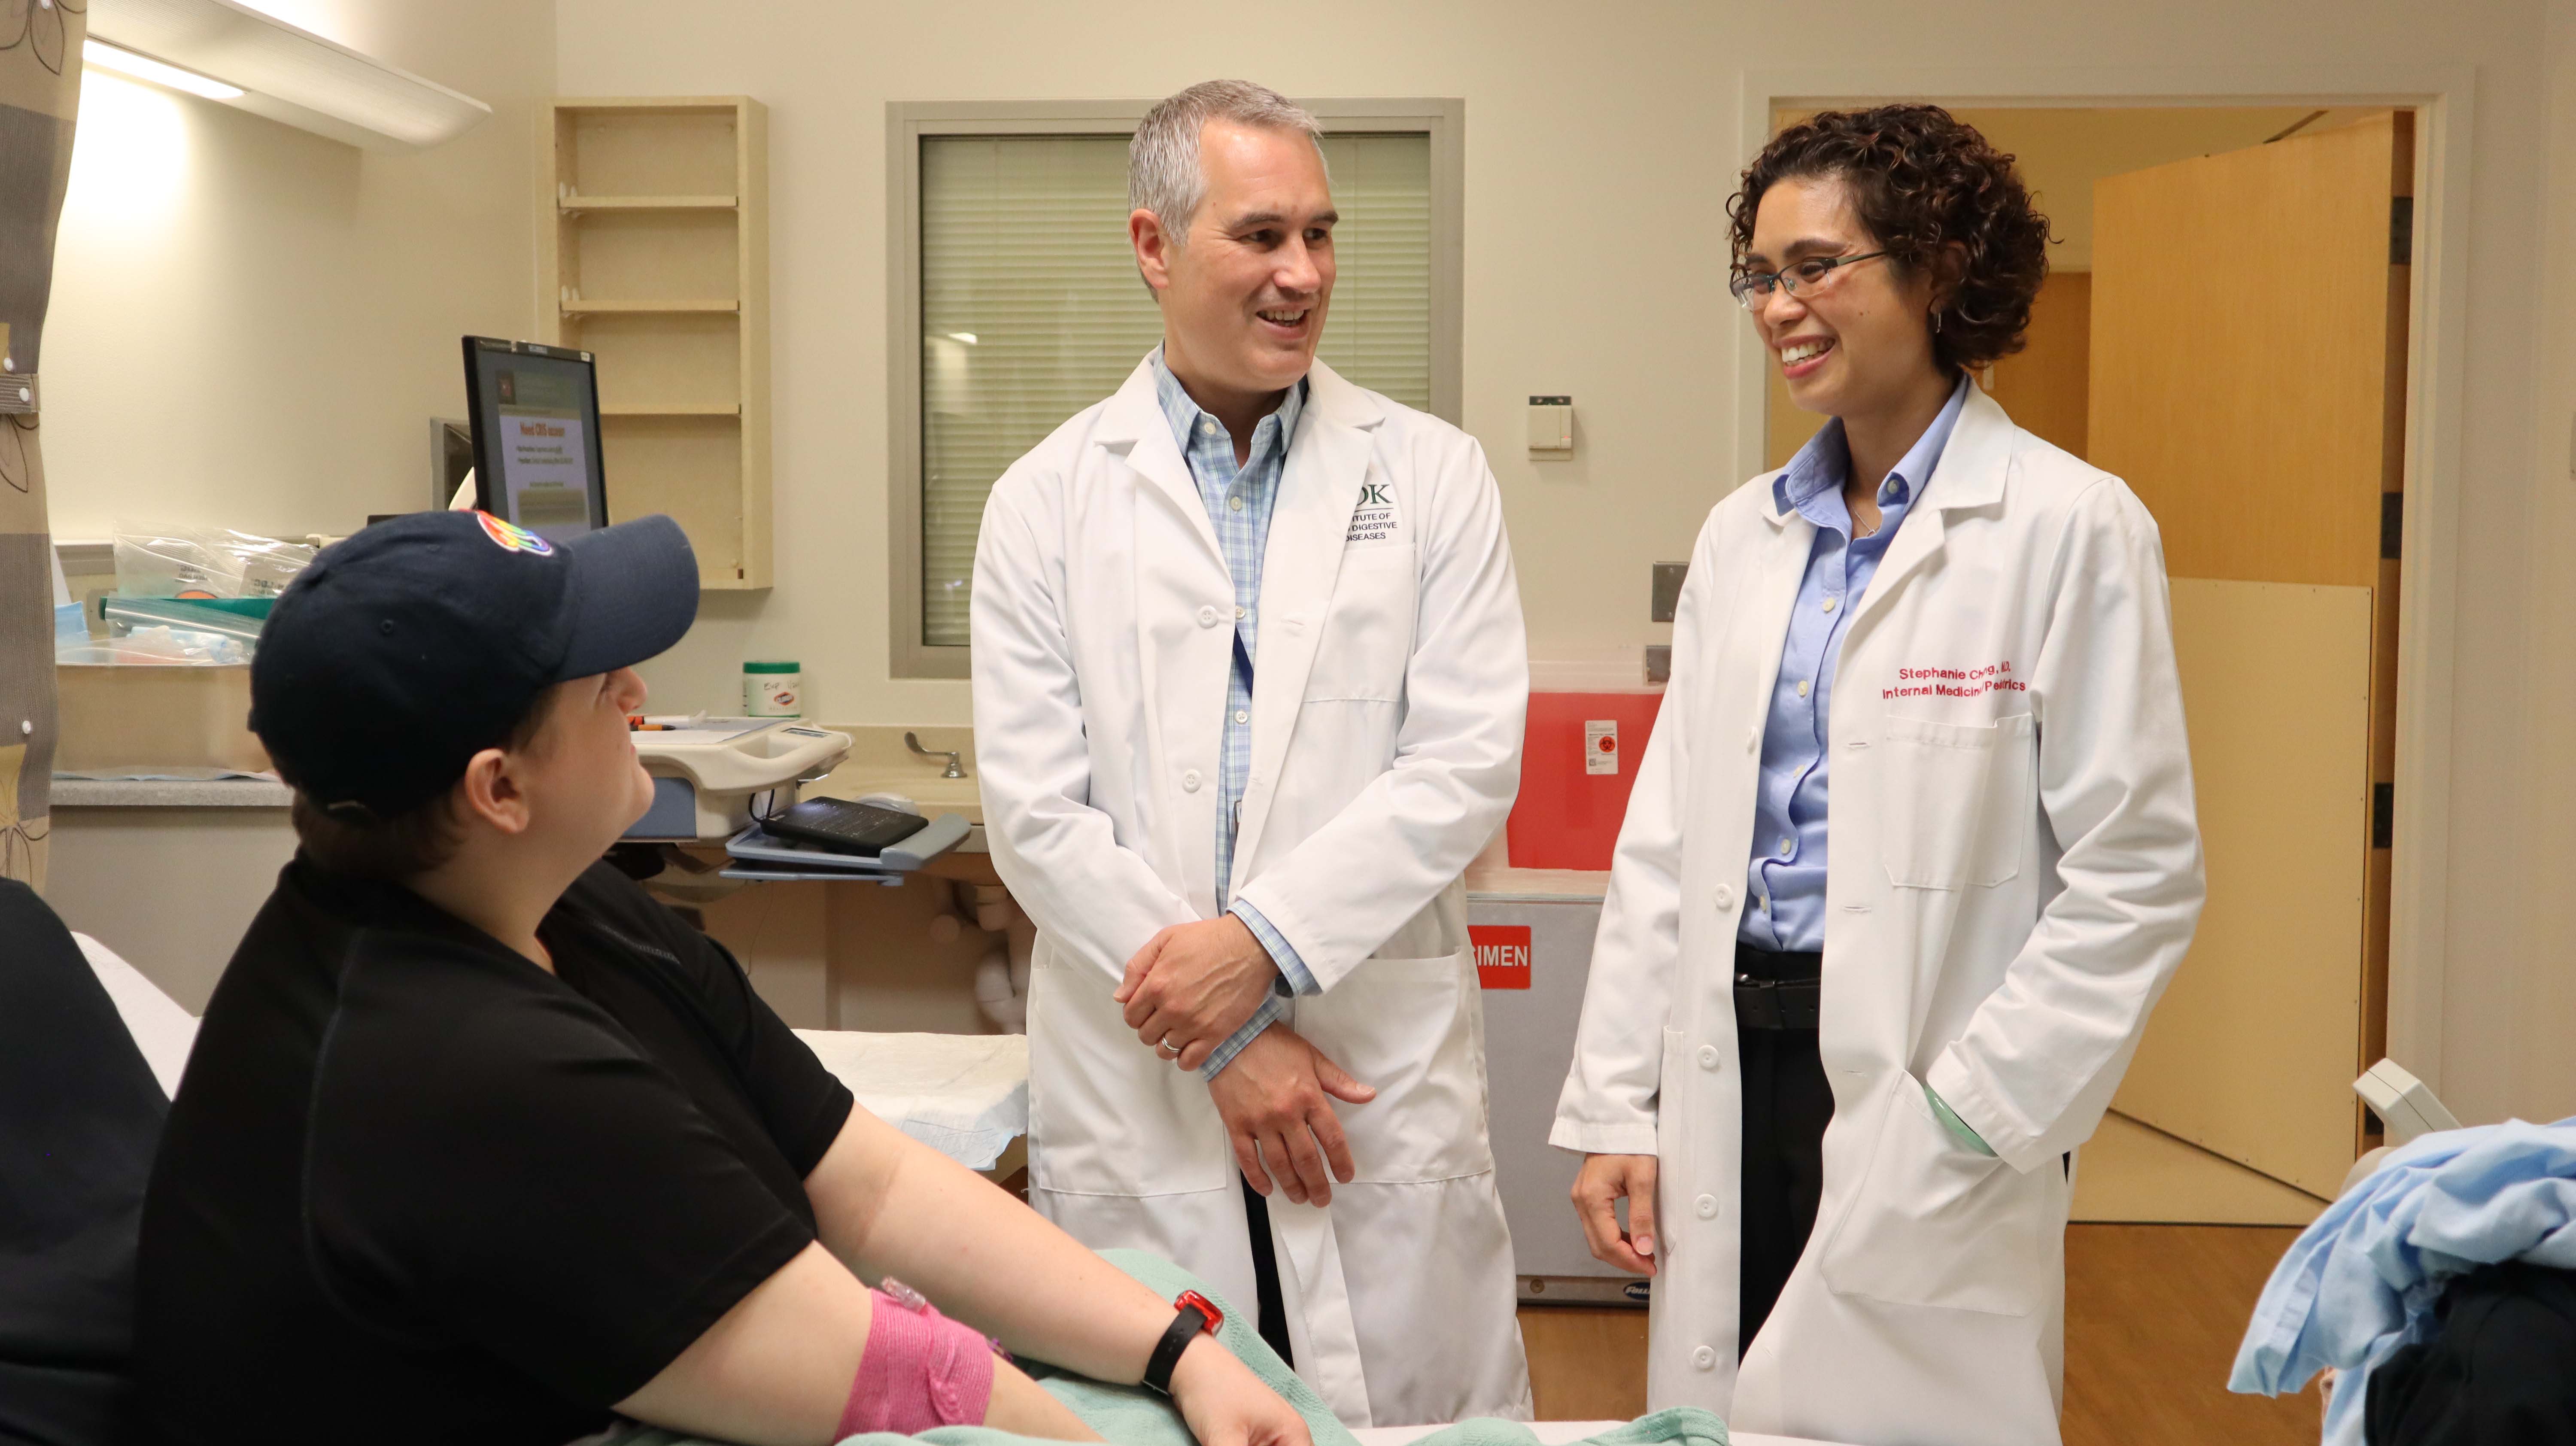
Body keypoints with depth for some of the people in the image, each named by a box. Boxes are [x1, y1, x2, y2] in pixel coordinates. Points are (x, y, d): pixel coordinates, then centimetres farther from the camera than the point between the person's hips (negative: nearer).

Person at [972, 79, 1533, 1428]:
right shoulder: (1048, 502, 2)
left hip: (1385, 1071, 0)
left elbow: (1469, 762, -4)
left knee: (1419, 1408, 6)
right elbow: (1037, 812, -3)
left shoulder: (1431, 477, 3)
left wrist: (1261, 938, -14)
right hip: (1137, 1084, 0)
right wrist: (1223, 1040, -9)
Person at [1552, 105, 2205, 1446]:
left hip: (1921, 1100, -5)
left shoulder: (2071, 528, -8)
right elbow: (1665, 840, 10)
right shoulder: (1744, 533, 9)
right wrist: (1614, 1106, 5)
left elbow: (2136, 880, -10)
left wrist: (1964, 1115, -14)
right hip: (1726, 1078, 5)